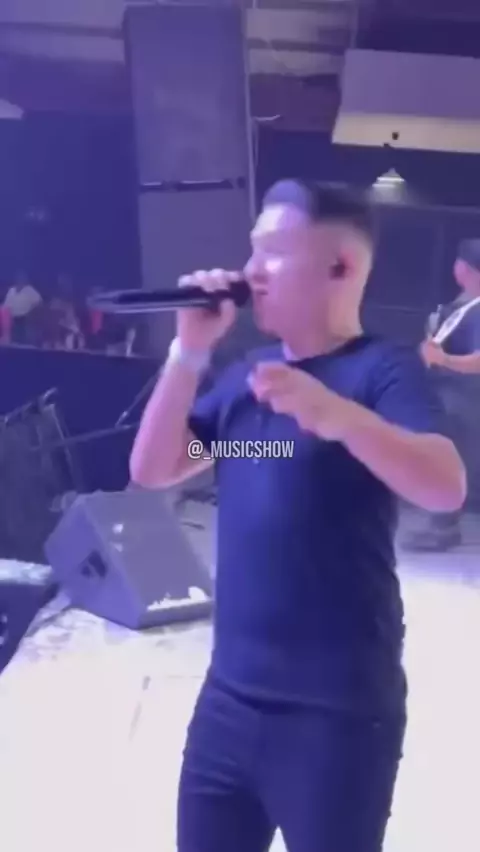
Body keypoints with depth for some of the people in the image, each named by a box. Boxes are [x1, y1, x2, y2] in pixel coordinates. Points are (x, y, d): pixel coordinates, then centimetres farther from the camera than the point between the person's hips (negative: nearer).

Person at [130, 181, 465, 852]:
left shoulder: (384, 369, -10)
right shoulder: (248, 375, 10)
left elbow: (446, 487, -26)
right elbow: (153, 470, 5)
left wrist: (338, 415, -42)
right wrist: (190, 350, -5)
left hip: (339, 710, -6)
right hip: (229, 696, 6)